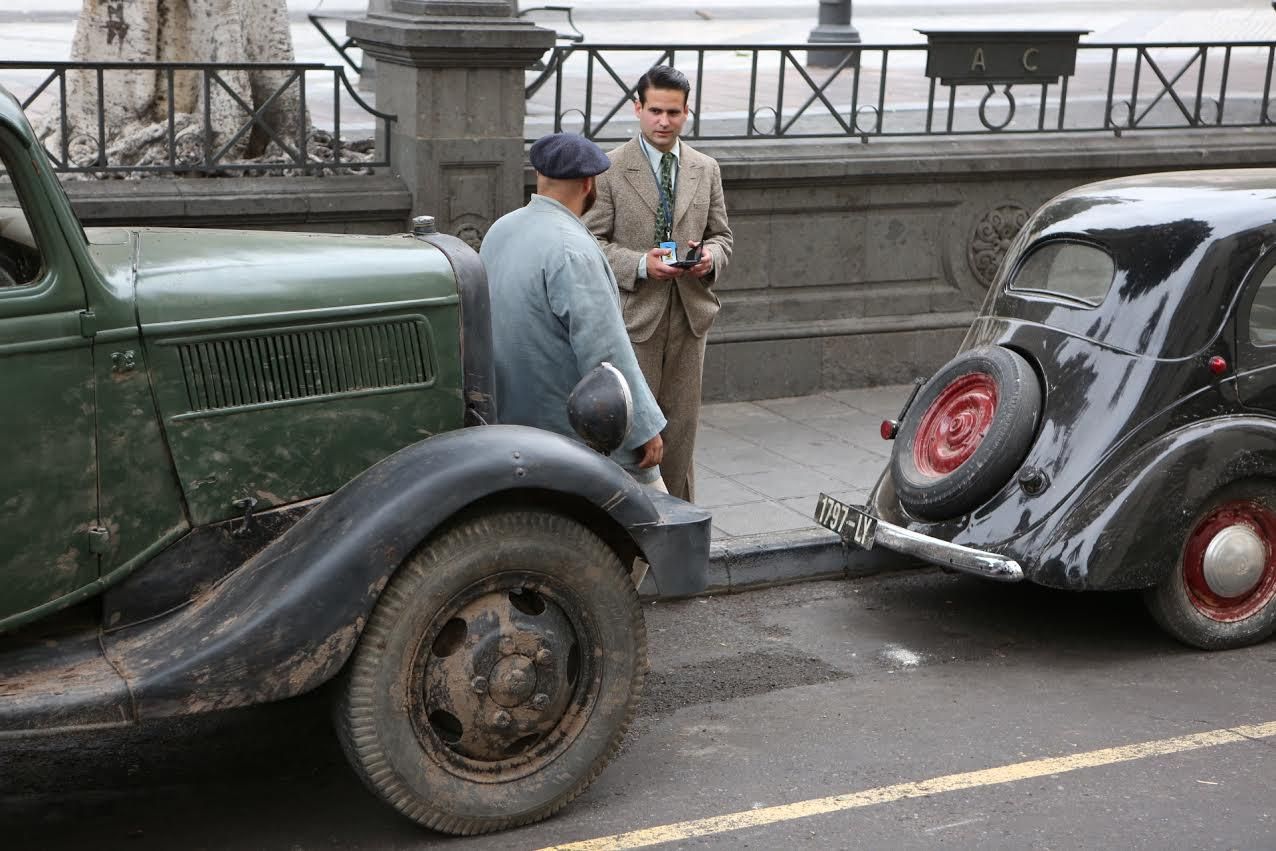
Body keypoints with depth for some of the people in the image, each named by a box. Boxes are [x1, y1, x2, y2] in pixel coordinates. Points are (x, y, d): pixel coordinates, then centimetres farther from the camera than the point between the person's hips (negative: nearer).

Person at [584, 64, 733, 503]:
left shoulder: (706, 170, 10)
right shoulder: (611, 169, -4)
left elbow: (721, 234, 16)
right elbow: (593, 241, -5)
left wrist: (710, 257, -8)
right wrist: (640, 264, -20)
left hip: (690, 315, 5)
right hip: (634, 315, -4)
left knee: (682, 424, 11)